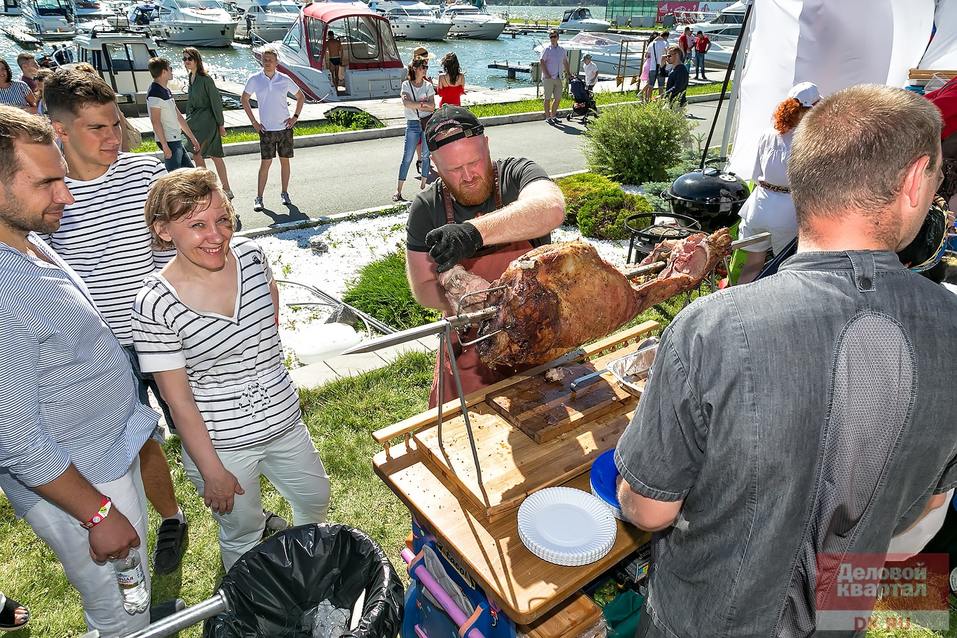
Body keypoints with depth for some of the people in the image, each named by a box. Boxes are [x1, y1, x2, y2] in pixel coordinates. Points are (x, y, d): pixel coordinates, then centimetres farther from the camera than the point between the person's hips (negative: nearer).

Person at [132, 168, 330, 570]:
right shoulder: (155, 304, -22)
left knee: (316, 499, 24)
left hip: (285, 423, 5)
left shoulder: (250, 255, -10)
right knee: (243, 530, 19)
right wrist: (212, 471, -12)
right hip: (220, 444, -4)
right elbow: (179, 401, -17)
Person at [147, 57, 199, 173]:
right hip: (169, 142, -10)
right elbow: (155, 121, -19)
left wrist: (192, 138, 19)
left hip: (177, 141, 10)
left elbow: (179, 117, 19)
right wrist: (165, 146, -22)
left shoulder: (167, 91, 15)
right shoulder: (155, 93, -14)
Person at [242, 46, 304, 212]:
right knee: (266, 162, -4)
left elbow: (301, 97, 12)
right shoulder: (254, 80, -1)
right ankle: (259, 198, 3)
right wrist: (253, 121, 3)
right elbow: (244, 99, 10)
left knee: (285, 160, 7)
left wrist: (295, 117, 2)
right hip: (266, 129, -1)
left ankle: (284, 193, 21)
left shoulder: (285, 80, 0)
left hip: (285, 128, 1)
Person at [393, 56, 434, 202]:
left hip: (428, 122, 2)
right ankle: (398, 191, -1)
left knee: (426, 155, 7)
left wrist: (415, 104, -12)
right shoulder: (406, 84, -1)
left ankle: (423, 185, 19)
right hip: (412, 124, -2)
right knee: (407, 157, -4)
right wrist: (423, 104, -16)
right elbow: (406, 103, -18)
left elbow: (432, 107, -5)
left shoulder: (428, 85, 5)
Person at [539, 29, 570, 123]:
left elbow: (565, 62, 25)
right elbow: (541, 62, -14)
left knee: (558, 98, 8)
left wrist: (568, 73, 19)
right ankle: (547, 117, 7)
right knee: (548, 98, 0)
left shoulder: (562, 50, 13)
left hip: (558, 78, 6)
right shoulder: (546, 49, -5)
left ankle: (553, 115, 21)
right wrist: (546, 74, -21)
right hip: (548, 78, -6)